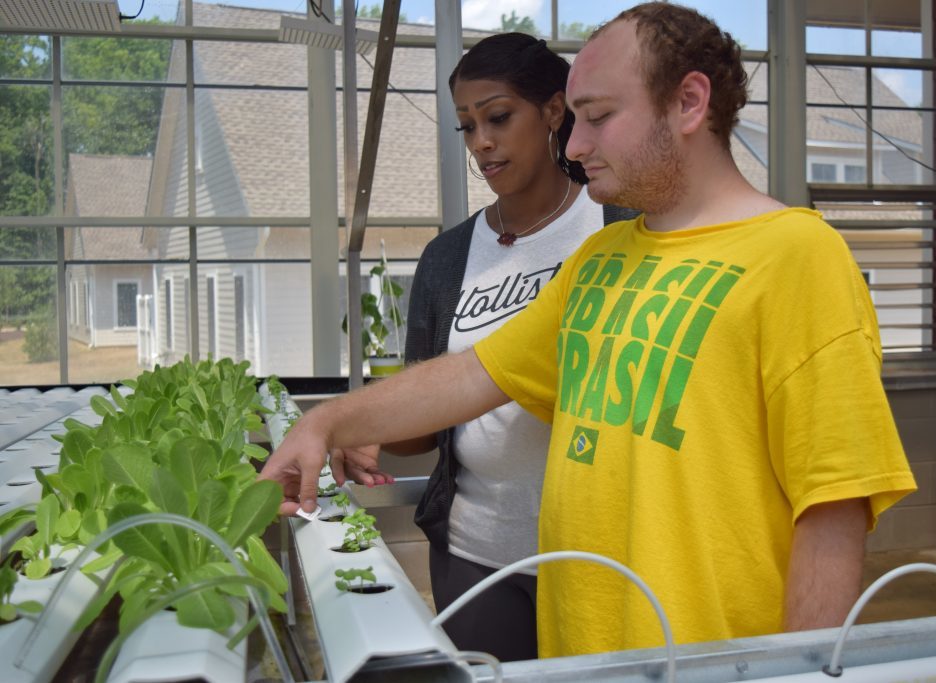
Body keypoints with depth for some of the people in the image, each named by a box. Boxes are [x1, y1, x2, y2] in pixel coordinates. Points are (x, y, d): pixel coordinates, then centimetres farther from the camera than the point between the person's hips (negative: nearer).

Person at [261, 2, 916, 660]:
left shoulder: (795, 253, -13)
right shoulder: (598, 258, 10)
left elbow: (834, 506, -17)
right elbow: (479, 373, 14)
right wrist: (330, 422, 6)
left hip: (708, 664, -6)